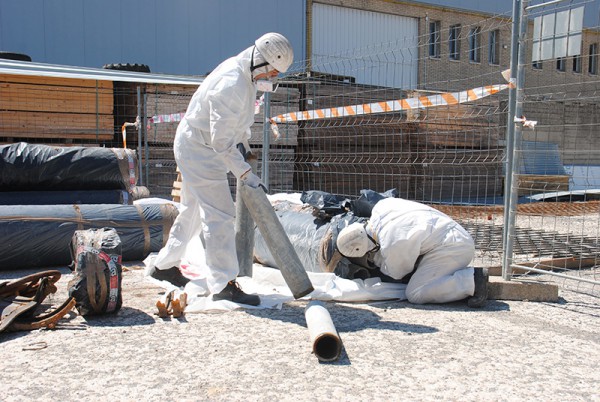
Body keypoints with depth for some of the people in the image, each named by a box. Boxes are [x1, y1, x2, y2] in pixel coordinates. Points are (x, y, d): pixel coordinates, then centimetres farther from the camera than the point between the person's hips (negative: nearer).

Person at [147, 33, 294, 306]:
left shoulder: (245, 74, 4)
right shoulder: (232, 84, -28)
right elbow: (222, 140, -28)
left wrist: (243, 142, 16)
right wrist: (246, 174, -27)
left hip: (196, 148, 11)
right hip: (199, 150, -11)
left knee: (193, 210, 20)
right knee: (219, 214, -12)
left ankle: (164, 265, 35)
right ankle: (224, 285, -7)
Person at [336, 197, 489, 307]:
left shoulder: (391, 246, -25)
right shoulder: (381, 206, -4)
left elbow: (397, 273, -2)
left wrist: (374, 257, 11)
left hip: (452, 247, -9)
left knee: (414, 294, -11)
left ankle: (472, 281, -13)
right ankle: (464, 277, 7)